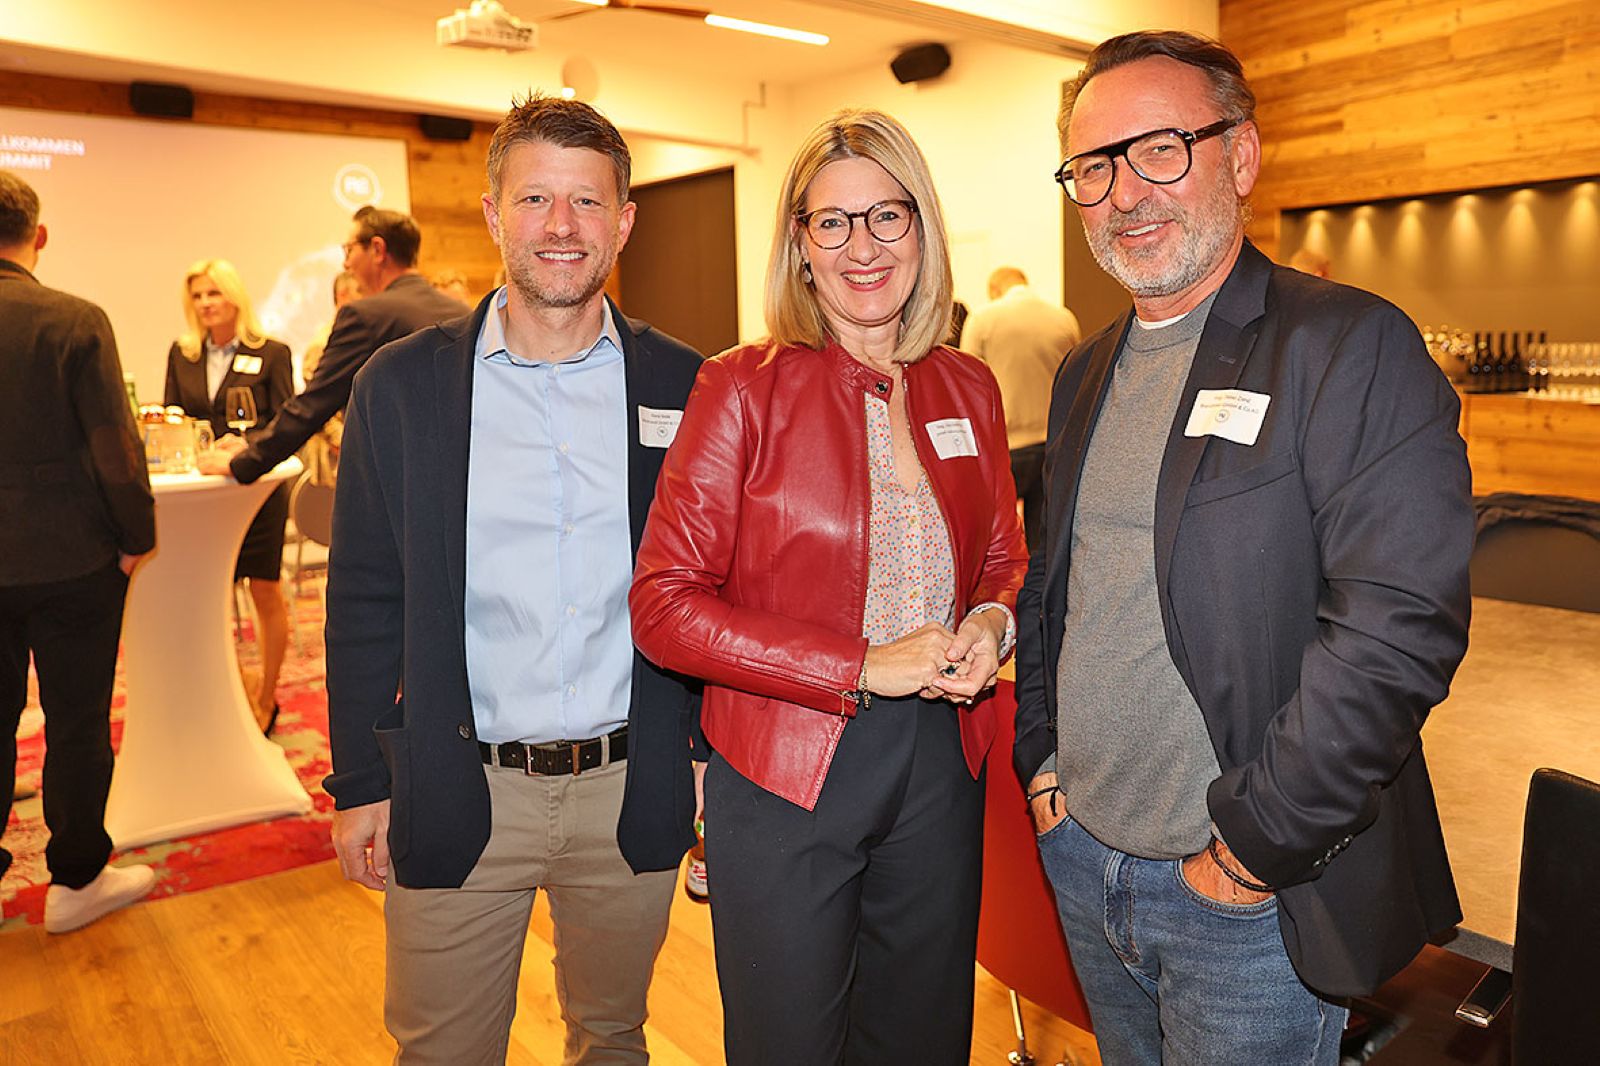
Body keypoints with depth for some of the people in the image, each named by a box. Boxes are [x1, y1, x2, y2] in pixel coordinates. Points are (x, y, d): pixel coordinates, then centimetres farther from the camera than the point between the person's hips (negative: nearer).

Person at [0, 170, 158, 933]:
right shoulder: (75, 321, -14)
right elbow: (114, 445, -15)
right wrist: (136, 538, -3)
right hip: (69, 561, -4)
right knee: (76, 722, 8)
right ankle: (76, 880, 21)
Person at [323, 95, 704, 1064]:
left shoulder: (683, 386, -1)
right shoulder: (401, 385, -2)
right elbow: (365, 601, 1)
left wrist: (711, 751, 3)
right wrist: (361, 784, 1)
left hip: (630, 792, 1)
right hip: (455, 797, 0)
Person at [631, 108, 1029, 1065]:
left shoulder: (969, 391, 4)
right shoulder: (743, 388, -10)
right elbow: (665, 605, -15)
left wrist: (992, 622, -8)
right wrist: (866, 669, -19)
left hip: (941, 769, 4)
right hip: (784, 777, -4)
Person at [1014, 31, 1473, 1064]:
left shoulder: (1350, 346, -13)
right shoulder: (1086, 375, 9)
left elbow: (1402, 621, -22)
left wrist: (1255, 843, -19)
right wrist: (1042, 758, 7)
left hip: (1251, 901, -6)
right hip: (1081, 861, 7)